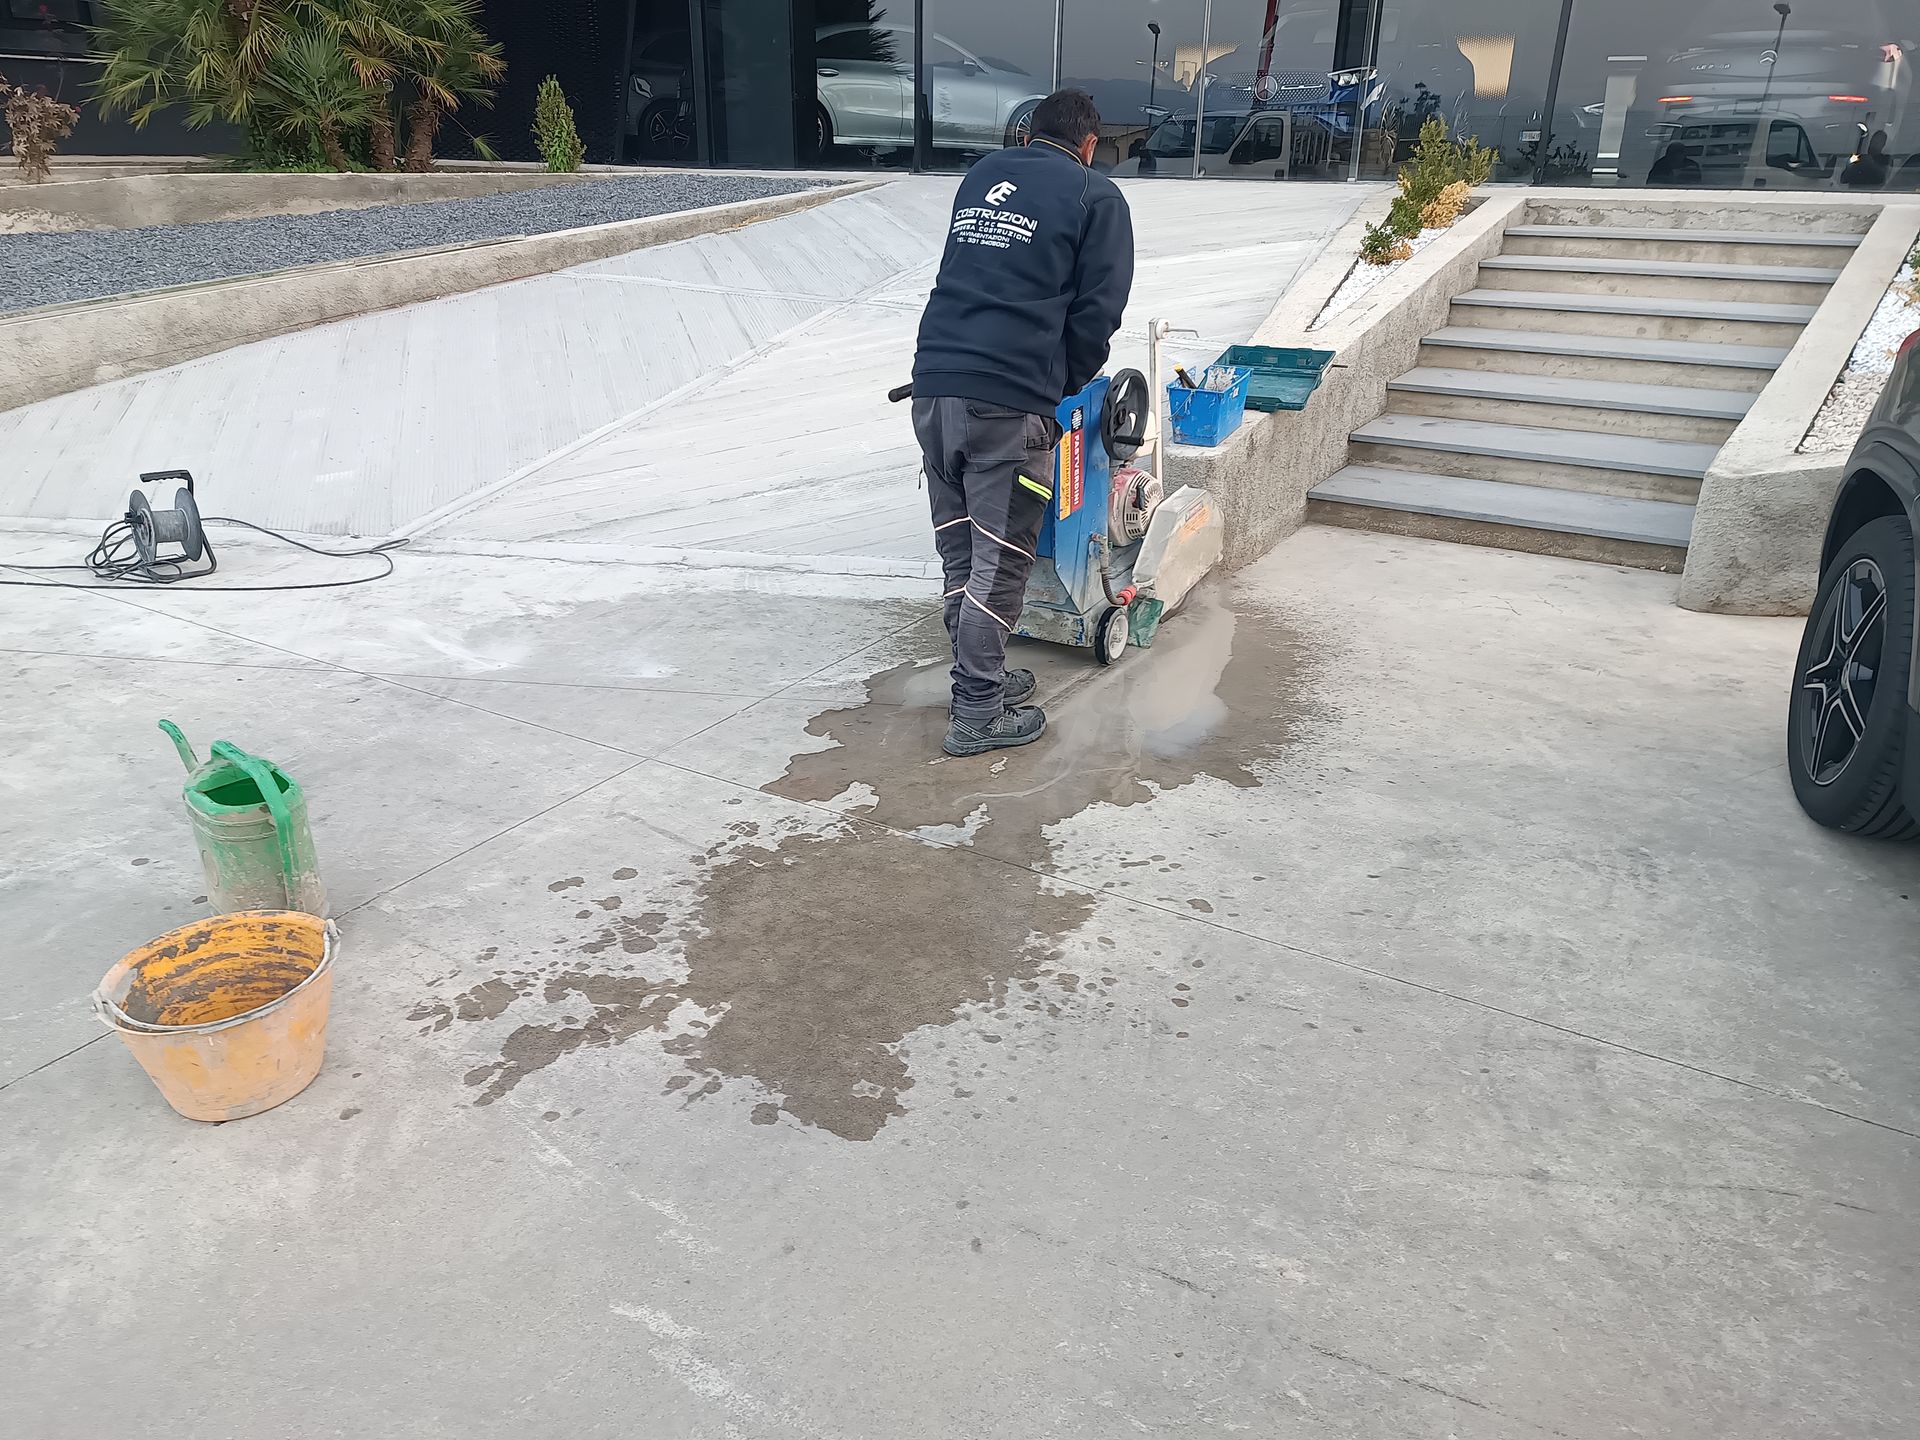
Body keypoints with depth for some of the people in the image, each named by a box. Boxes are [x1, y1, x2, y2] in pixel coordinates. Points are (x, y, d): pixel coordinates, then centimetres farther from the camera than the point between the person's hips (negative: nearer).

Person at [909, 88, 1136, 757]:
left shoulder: (980, 176, 21)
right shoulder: (1097, 196, 5)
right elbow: (1099, 310, -1)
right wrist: (1065, 385, 14)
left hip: (933, 384, 6)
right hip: (1008, 402, -6)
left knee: (958, 549, 15)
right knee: (999, 559, 2)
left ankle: (978, 675, 28)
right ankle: (977, 713, 7)